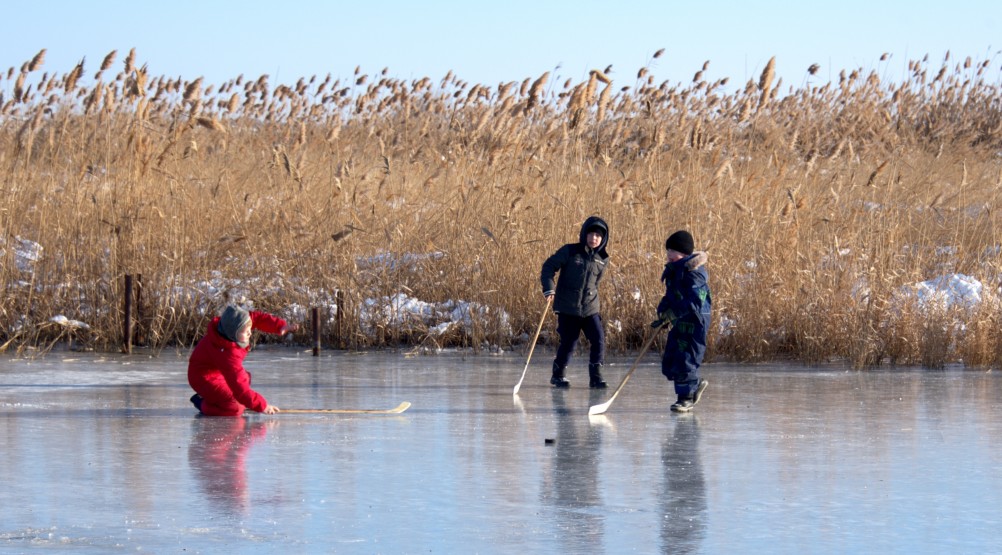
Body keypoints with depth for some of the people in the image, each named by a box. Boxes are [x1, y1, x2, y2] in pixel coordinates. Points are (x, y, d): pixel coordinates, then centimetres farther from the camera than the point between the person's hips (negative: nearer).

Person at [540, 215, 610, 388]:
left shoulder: (603, 259, 4)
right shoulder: (569, 251, -7)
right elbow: (549, 266, -5)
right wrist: (549, 288, -17)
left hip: (590, 309, 3)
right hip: (568, 308, -3)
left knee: (599, 340, -8)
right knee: (568, 342, 1)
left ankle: (596, 376, 2)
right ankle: (558, 375, 21)